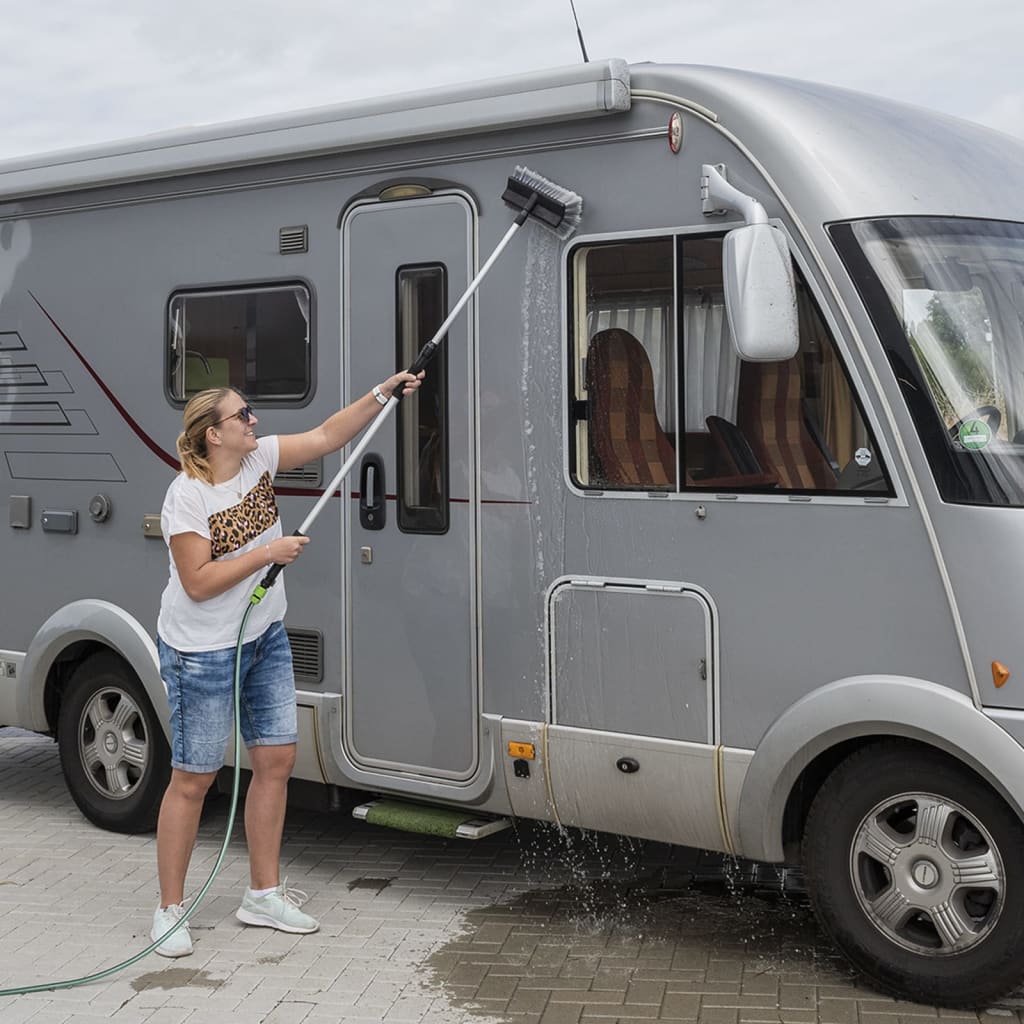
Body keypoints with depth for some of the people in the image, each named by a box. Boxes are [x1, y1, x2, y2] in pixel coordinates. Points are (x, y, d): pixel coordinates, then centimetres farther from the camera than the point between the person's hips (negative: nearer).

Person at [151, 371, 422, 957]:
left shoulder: (260, 459, -1)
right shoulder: (187, 496, -21)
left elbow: (326, 437, 4)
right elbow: (198, 582, -23)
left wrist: (383, 395, -4)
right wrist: (268, 553, -22)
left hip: (266, 639, 8)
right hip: (203, 653, -8)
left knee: (278, 759, 8)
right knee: (194, 777, 0)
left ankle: (264, 894, 21)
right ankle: (170, 908, 14)